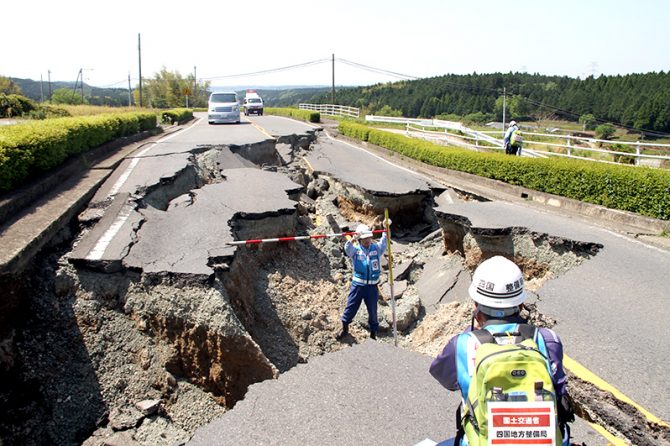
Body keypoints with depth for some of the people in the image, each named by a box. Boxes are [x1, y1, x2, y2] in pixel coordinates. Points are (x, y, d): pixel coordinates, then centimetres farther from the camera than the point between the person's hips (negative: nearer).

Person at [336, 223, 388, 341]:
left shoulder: (376, 248, 1)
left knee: (372, 310, 12)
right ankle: (345, 328, 32)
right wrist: (352, 240, -45)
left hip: (372, 286, 1)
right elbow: (347, 248, -23)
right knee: (351, 307, 9)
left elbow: (384, 242, -15)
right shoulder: (356, 249, -3)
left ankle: (373, 332, 31)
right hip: (357, 285, -1)